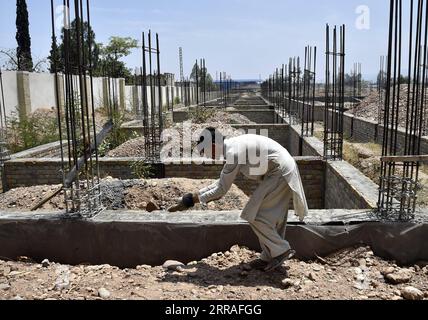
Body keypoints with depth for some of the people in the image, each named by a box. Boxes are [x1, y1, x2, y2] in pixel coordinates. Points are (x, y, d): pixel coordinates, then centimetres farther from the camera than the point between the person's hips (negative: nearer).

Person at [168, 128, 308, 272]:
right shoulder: (234, 146, 11)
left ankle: (282, 250, 3)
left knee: (255, 215, -6)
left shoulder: (233, 152, -21)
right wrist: (198, 194, 15)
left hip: (279, 173, -10)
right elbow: (223, 181, 20)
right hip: (281, 173, 10)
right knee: (271, 216, 14)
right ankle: (269, 257, 23)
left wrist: (195, 198, -9)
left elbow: (222, 189, -16)